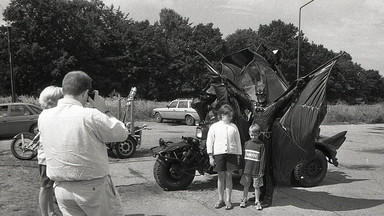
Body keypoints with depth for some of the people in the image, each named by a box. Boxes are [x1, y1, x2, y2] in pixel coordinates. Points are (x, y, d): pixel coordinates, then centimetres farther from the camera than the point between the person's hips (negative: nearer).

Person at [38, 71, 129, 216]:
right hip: (94, 187, -5)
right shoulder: (91, 116, -20)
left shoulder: (44, 117, -3)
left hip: (61, 188, 5)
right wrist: (104, 111, 0)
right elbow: (122, 134, -8)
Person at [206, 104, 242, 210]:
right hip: (218, 154, -1)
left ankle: (228, 200, 13)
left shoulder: (233, 127, 8)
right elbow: (210, 142, 3)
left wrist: (238, 156, 7)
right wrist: (210, 156, -2)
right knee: (220, 176, 6)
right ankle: (221, 200, 18)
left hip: (231, 153, 1)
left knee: (229, 176, 3)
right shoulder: (214, 127, 3)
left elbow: (238, 142, 11)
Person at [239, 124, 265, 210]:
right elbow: (243, 156, 9)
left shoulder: (261, 145, -7)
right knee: (246, 185, 12)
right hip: (247, 170, 3)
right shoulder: (247, 143, 3)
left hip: (256, 170, -3)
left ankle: (257, 201, 20)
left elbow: (262, 159, -6)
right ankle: (244, 199, 27)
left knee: (257, 186, 6)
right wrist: (241, 168, 9)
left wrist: (261, 171, -7)